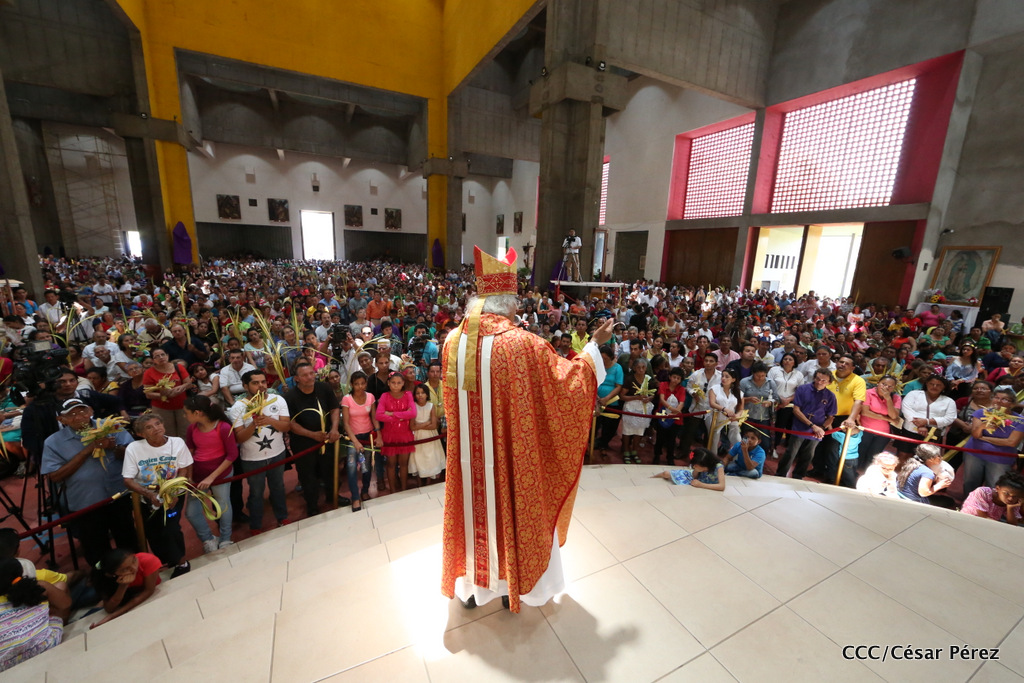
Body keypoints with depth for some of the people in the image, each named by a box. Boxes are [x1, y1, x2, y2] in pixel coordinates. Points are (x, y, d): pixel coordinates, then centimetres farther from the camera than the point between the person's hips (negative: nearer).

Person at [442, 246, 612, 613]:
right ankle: (512, 583, 42)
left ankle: (472, 582, 44)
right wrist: (594, 346, 3)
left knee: (474, 509, 22)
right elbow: (566, 379, -11)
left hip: (467, 456, 4)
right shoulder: (521, 343, -22)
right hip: (510, 452, -4)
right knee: (510, 509, 19)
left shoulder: (453, 341, -7)